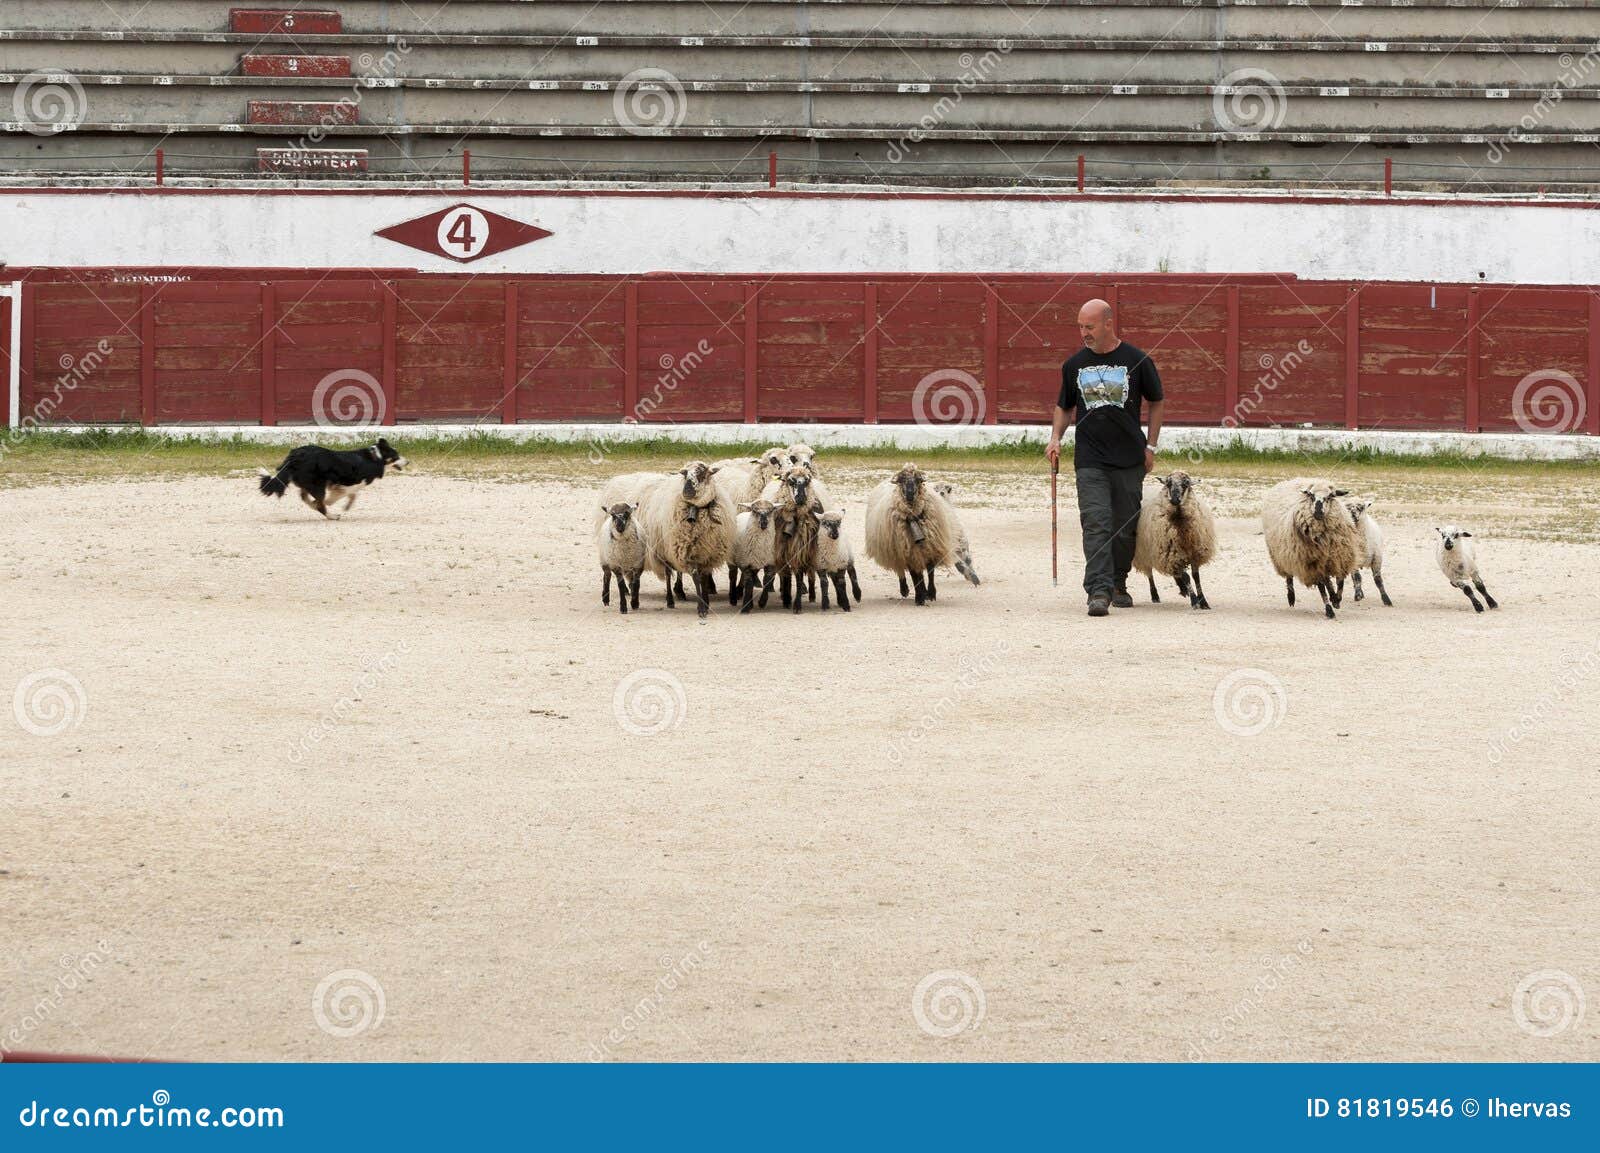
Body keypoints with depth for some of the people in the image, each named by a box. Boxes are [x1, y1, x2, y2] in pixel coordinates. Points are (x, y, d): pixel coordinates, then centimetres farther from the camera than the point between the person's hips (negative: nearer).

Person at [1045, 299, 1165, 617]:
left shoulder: (1137, 361, 0)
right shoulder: (1074, 365, 7)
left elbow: (1157, 402, 10)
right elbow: (1064, 406, 20)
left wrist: (1150, 446, 5)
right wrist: (1055, 438, 3)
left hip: (1130, 460, 0)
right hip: (1089, 460, 0)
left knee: (1125, 527, 6)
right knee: (1096, 523, -14)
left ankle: (1118, 583, 25)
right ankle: (1099, 591, -21)